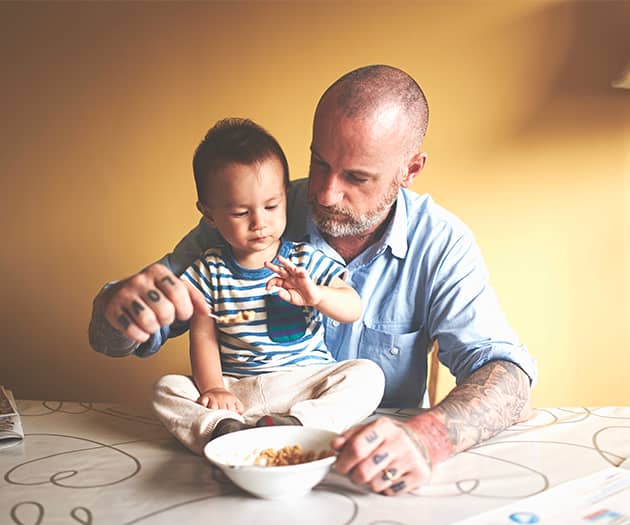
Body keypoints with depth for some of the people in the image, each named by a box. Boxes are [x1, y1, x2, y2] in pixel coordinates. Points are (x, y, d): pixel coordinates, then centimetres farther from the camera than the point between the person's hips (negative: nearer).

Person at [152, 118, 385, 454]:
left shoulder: (306, 260, 0)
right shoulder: (210, 270, 2)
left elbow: (354, 310, -4)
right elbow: (203, 336, 2)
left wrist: (315, 295, -25)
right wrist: (211, 388, -13)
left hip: (306, 383, 0)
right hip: (235, 391, 1)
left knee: (367, 375, -23)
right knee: (166, 389, -17)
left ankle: (295, 424, -37)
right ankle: (223, 428, -37)